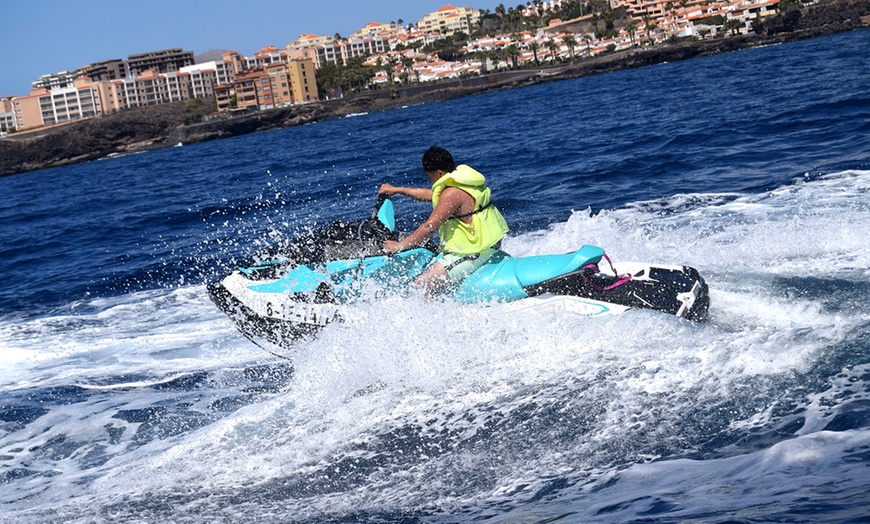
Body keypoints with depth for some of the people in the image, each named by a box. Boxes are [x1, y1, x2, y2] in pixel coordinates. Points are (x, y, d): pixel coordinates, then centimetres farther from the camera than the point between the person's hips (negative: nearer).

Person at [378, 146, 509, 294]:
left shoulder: (452, 194, -21)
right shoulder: (463, 175, 9)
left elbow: (429, 227, -22)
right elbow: (431, 194, 23)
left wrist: (399, 246, -14)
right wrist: (397, 190, 28)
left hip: (474, 252, -11)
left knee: (421, 286, -14)